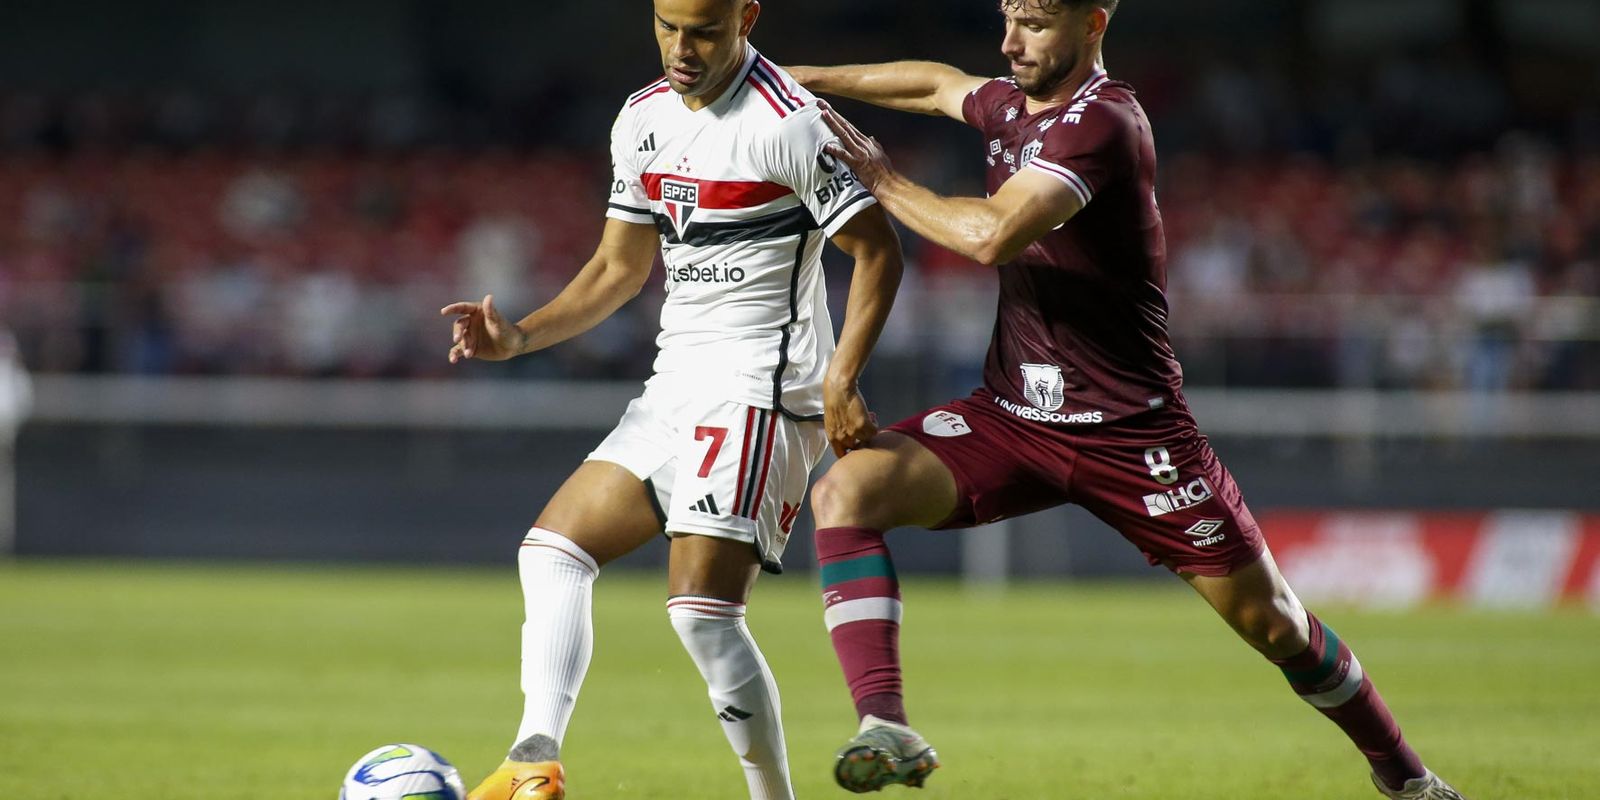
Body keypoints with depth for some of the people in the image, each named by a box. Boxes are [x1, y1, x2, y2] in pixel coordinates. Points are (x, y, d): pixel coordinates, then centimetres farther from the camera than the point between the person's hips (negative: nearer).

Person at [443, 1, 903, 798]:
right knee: (552, 550, 5)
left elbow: (877, 251, -13)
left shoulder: (788, 124, -14)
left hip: (759, 391, -9)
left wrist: (840, 380, -23)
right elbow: (619, 268, 19)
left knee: (700, 607, -17)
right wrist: (520, 335, 5)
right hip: (676, 385, 9)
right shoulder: (642, 119, 10)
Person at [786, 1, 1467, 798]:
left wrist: (882, 180, -18)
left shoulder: (1100, 122, -19)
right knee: (846, 490, -18)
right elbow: (936, 83, 31)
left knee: (1269, 622, 2)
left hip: (1128, 429, -7)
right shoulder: (1013, 106, 6)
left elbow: (991, 235, -31)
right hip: (1010, 413, 7)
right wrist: (810, 78, 28)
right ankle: (885, 728, -28)